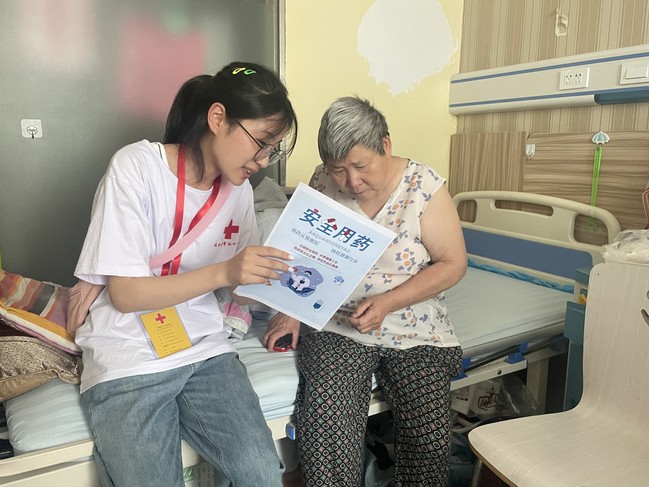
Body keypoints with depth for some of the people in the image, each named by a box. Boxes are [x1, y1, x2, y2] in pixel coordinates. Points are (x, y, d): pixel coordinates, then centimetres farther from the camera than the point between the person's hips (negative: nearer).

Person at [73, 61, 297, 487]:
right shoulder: (137, 167, -11)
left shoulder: (240, 190, 4)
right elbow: (124, 294, -14)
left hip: (206, 351, 4)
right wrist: (224, 272, -23)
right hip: (128, 360, -3)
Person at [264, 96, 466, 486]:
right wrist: (292, 311, -6)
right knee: (326, 429, -22)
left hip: (415, 331, 0)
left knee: (429, 439, -13)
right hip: (338, 327, 1)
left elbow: (453, 264, -6)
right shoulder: (322, 183, -1)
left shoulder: (424, 186, -9)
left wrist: (386, 303, -17)